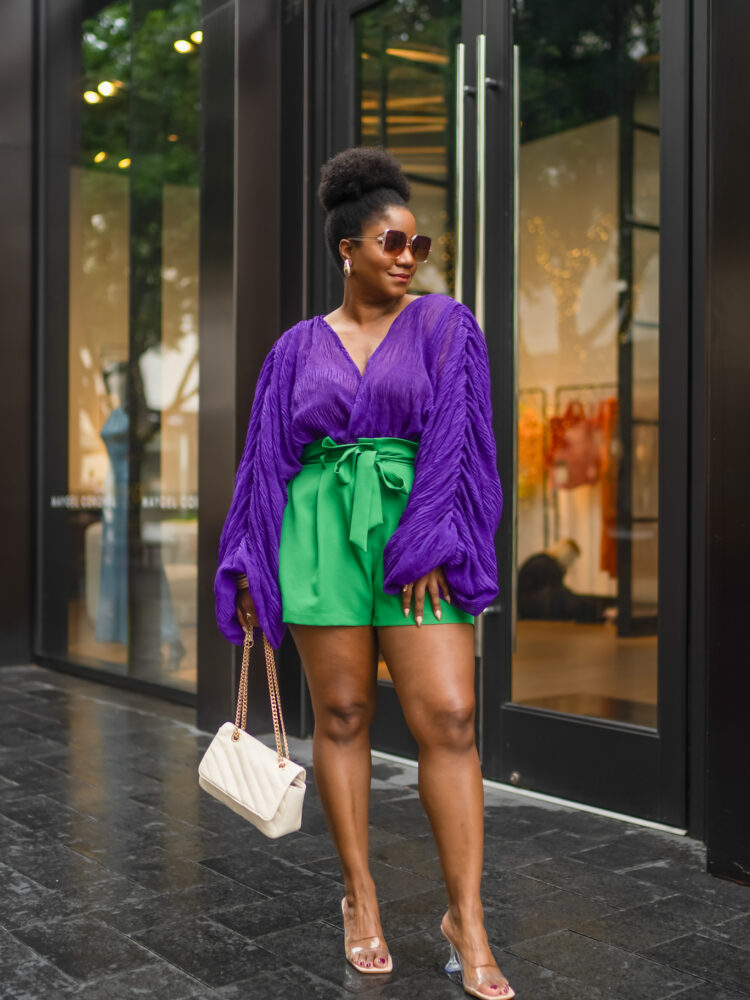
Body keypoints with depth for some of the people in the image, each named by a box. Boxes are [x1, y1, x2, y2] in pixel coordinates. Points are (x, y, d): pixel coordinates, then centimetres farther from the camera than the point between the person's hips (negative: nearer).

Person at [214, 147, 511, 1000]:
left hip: (419, 533, -1)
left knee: (447, 717, -8)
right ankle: (360, 898, 18)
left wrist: (428, 544, -12)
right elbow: (267, 457, 11)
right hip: (323, 532, 1)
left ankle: (465, 919, 1)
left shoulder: (445, 328, 8)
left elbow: (454, 441, -1)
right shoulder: (298, 348, 11)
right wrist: (249, 569, 5)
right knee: (341, 714, 4)